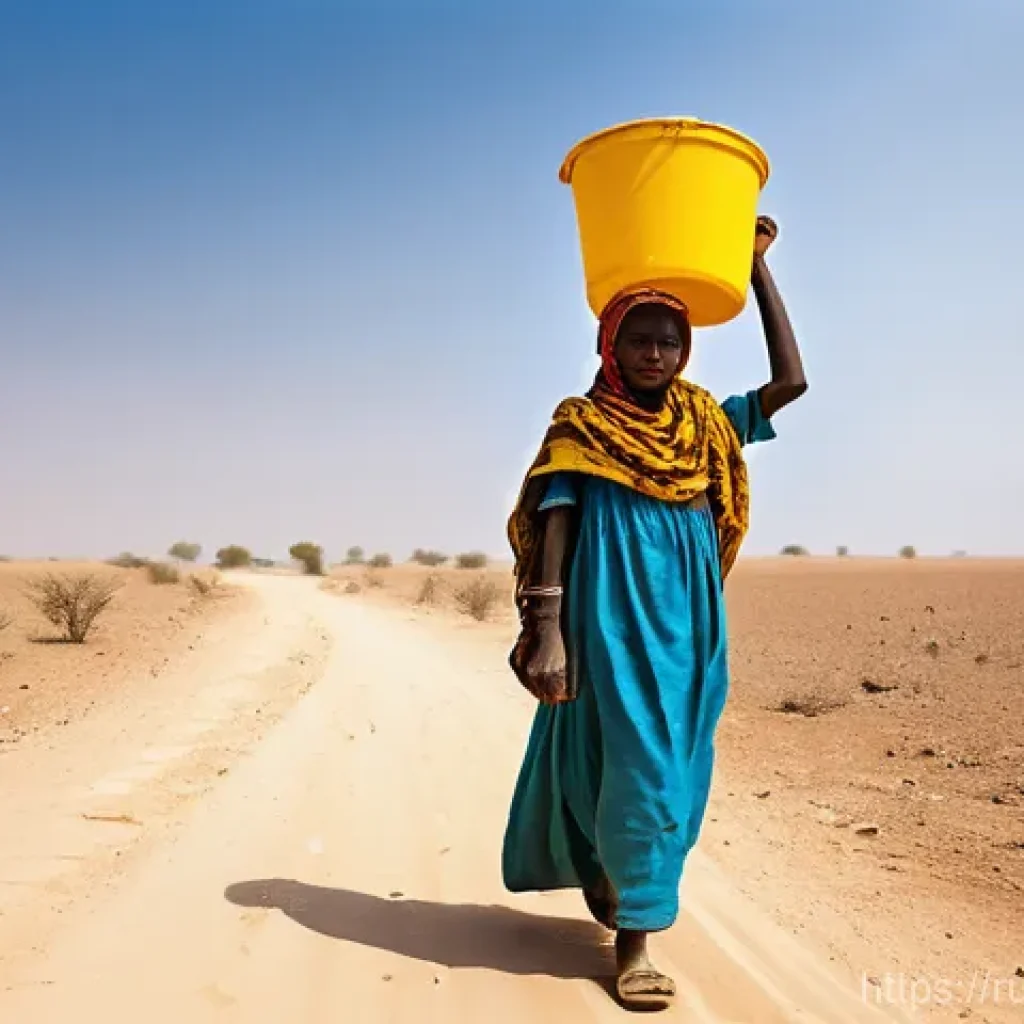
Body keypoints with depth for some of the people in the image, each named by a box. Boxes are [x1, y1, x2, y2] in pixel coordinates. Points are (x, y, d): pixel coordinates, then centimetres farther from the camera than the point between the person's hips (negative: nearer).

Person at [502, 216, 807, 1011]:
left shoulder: (707, 425, 11)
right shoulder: (581, 428, -1)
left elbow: (791, 381, 5)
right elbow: (550, 525, -6)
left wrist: (757, 265, 7)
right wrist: (546, 631, -16)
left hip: (687, 620, 5)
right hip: (613, 616, -4)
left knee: (678, 769, 9)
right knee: (631, 762, -3)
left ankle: (615, 879, 31)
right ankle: (635, 935, 14)